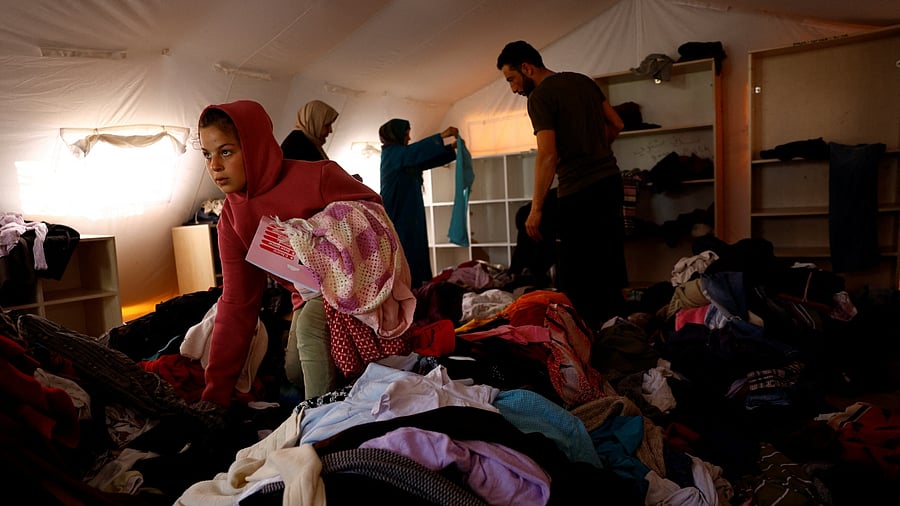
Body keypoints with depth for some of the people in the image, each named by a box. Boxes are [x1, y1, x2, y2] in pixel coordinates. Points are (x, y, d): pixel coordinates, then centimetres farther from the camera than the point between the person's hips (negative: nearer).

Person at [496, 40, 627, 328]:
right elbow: (616, 125, 17)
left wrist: (536, 209, -14)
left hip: (579, 191, -9)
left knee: (575, 275, -3)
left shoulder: (540, 97, -10)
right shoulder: (583, 81, 13)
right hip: (611, 181, 9)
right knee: (609, 263, 15)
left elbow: (547, 156, -17)